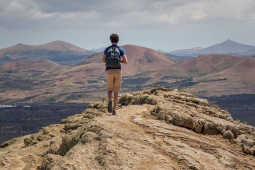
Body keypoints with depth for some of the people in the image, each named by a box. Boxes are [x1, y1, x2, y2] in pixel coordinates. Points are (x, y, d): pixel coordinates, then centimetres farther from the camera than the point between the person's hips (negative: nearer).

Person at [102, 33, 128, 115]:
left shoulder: (107, 49, 5)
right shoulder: (121, 49, 2)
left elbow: (103, 61, -6)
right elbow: (126, 61, -7)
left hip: (109, 71, 1)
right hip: (118, 71, 0)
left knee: (110, 89, 14)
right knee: (116, 91, 9)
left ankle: (110, 100, -19)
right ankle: (114, 109, 6)